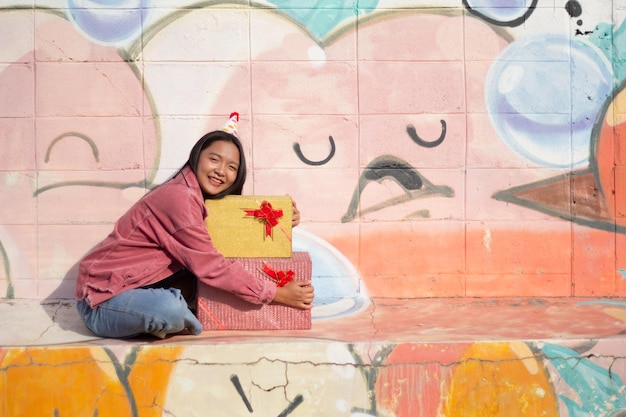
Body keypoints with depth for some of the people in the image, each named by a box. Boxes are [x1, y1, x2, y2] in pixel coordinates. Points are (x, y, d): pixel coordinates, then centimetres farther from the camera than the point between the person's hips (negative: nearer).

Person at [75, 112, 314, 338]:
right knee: (171, 309, -36)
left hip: (137, 288, 9)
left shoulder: (198, 197, 7)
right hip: (103, 298, -9)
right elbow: (211, 267, -22)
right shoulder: (180, 197, -21)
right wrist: (277, 294, -18)